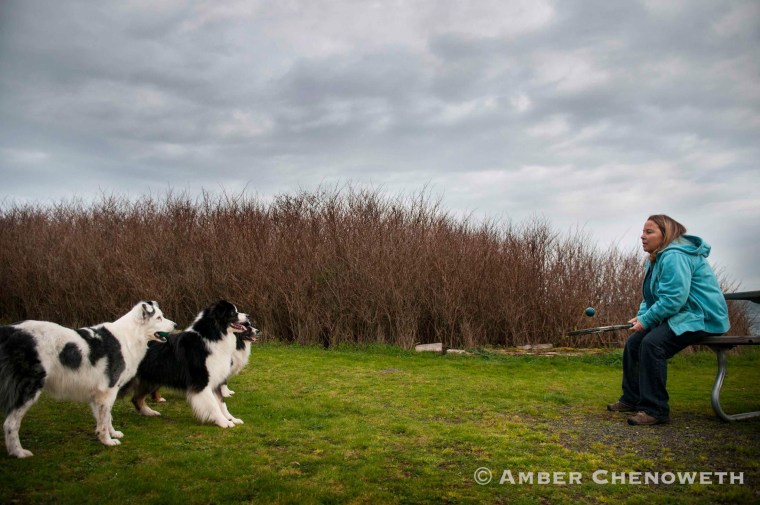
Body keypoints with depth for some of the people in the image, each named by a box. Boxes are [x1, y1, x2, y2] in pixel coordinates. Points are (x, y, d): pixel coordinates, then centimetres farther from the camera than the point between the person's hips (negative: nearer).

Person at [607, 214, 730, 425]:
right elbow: (653, 297, 19)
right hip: (678, 316, 11)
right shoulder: (656, 258, 14)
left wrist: (646, 320, -18)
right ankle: (631, 399, 16)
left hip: (701, 318, -11)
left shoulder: (674, 256, -20)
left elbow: (674, 299, -27)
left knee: (652, 343, -29)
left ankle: (655, 410, -23)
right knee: (633, 342, 7)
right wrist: (641, 316, 1)